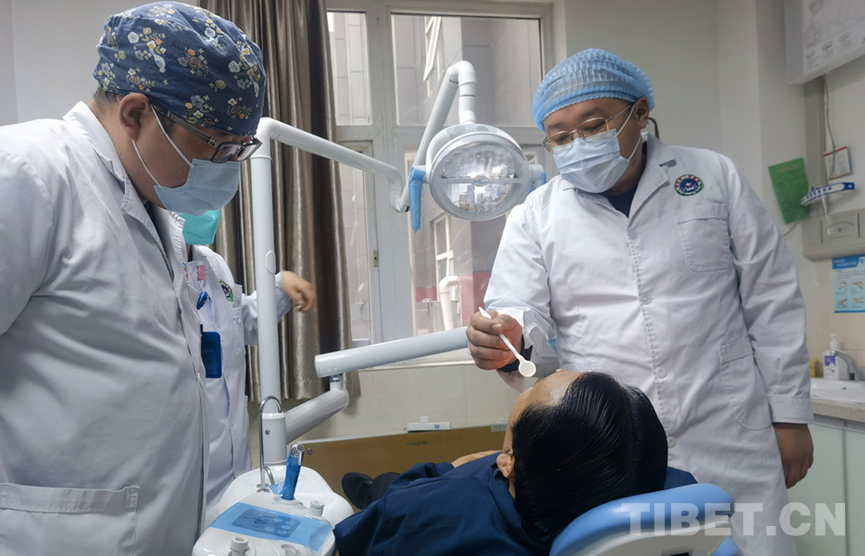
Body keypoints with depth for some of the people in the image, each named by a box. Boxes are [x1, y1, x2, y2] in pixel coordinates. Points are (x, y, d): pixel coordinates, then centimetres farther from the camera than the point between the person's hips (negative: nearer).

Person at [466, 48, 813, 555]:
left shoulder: (715, 177, 5)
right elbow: (522, 312, 0)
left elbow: (771, 302, 6)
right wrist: (506, 340, -23)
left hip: (728, 442, 1)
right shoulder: (538, 214, 4)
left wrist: (790, 414, 5)